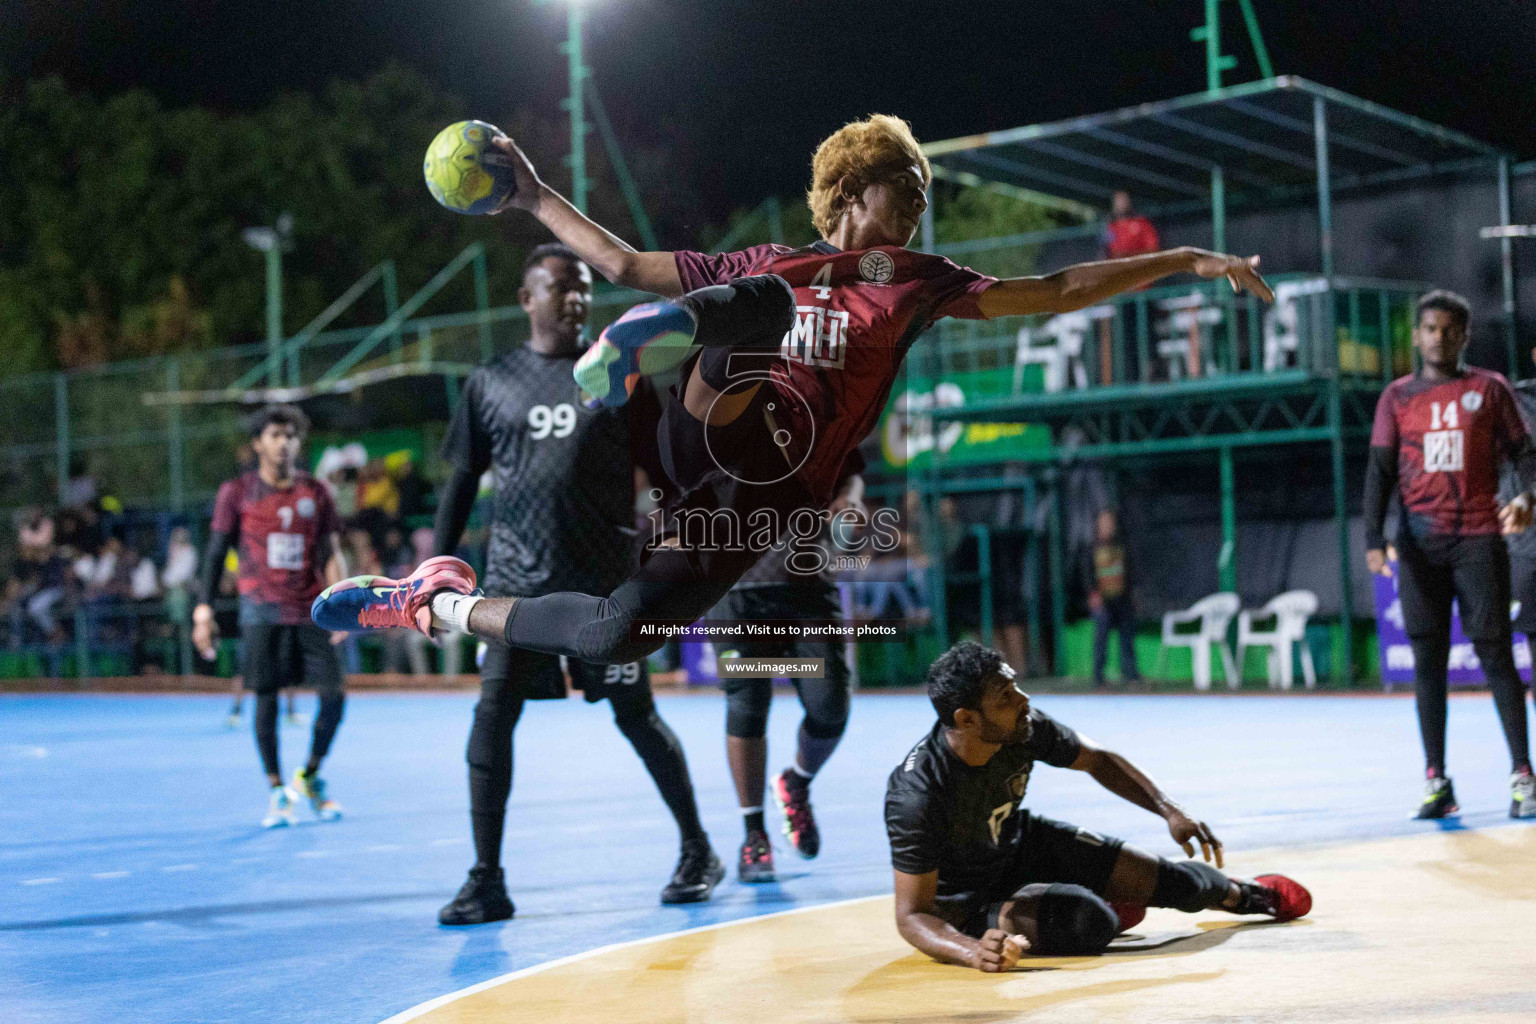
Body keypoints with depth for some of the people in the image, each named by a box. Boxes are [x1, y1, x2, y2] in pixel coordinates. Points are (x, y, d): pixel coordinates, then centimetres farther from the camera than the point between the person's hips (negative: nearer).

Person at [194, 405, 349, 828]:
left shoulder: (315, 492, 9)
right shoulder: (236, 492, 3)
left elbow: (331, 551, 10)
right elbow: (214, 554, 5)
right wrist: (204, 610, -3)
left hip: (309, 610, 2)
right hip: (261, 610, -2)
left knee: (333, 694, -7)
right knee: (266, 698, -3)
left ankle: (310, 778, 14)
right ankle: (276, 791, 10)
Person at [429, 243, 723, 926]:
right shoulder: (490, 383, 8)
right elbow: (463, 480, 13)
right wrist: (438, 563, 6)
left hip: (606, 578, -1)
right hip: (518, 580, 1)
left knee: (636, 716, 4)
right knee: (493, 711, -10)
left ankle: (697, 851, 22)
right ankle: (486, 880, -4)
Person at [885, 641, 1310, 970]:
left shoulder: (1024, 728, -21)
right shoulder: (917, 795, -39)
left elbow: (1097, 760, 1)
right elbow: (912, 914, -33)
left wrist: (1169, 810, -9)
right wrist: (972, 953, -52)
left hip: (1022, 845, 6)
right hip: (968, 902, -6)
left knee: (1166, 878, 9)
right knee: (1088, 922, -31)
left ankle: (1242, 893, 45)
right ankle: (1108, 912, 8)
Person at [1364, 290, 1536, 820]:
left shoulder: (1489, 388, 8)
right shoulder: (1397, 397, 11)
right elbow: (1380, 472, 6)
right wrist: (1374, 539, -7)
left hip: (1479, 538, -2)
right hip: (1421, 542, 2)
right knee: (1427, 659, 2)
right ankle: (1436, 780, 6)